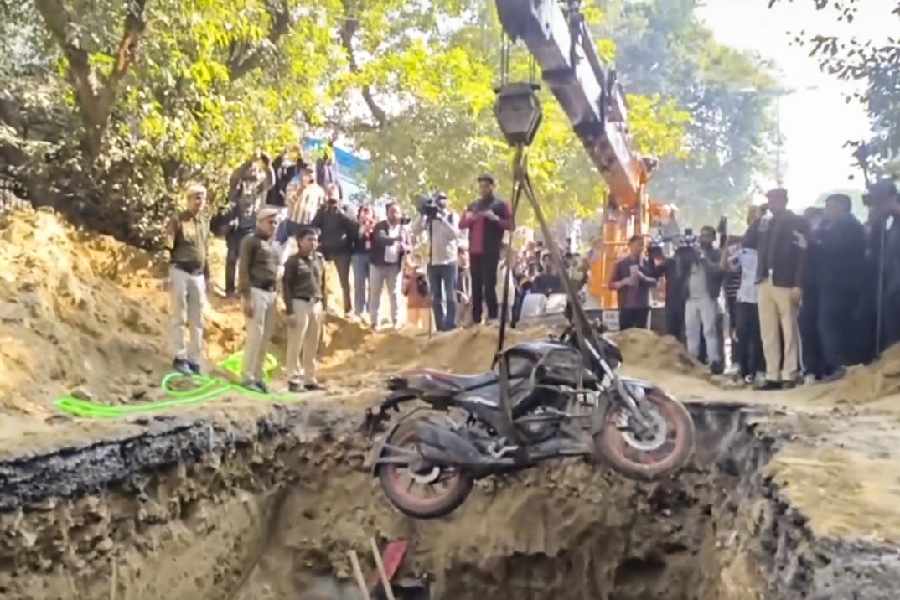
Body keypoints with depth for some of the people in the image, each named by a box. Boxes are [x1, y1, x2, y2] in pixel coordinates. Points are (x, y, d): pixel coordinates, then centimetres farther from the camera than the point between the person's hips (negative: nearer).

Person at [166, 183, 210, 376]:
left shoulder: (205, 222, 13)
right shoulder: (177, 220, -4)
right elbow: (169, 245, -5)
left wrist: (207, 277, 18)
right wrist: (168, 242, -27)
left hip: (198, 274, 6)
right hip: (180, 271, -6)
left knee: (197, 320, 7)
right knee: (179, 317, -2)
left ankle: (194, 359, 14)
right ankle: (180, 357, 5)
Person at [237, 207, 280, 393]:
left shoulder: (271, 244, 19)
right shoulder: (250, 241, -3)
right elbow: (243, 269, -10)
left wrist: (274, 294, 13)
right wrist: (246, 297, -17)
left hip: (270, 293, 8)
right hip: (256, 292, -8)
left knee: (266, 337, 7)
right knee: (255, 335, -9)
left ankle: (257, 376, 14)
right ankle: (247, 377, -3)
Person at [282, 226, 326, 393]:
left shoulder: (320, 260, 11)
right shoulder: (293, 261, -6)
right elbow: (286, 285, -8)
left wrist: (322, 305, 13)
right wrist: (290, 311, -13)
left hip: (316, 305, 6)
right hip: (299, 304, -6)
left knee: (312, 346, 10)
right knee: (295, 345, -3)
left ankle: (309, 379, 17)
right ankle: (294, 379, 4)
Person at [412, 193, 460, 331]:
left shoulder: (452, 216, 1)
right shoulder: (429, 218, 7)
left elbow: (455, 234, -16)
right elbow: (415, 231, -4)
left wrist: (442, 218, -22)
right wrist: (422, 214, -14)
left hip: (448, 261, -3)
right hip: (433, 262, 3)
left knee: (449, 295, -4)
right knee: (435, 297, 7)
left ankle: (450, 325, 0)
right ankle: (440, 326, 14)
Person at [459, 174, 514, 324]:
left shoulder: (500, 205, 3)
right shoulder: (473, 205, 19)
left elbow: (511, 225, -5)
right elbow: (461, 225, 17)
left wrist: (495, 218, -19)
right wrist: (468, 218, -5)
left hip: (490, 252, -5)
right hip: (474, 251, 5)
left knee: (489, 286, -11)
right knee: (476, 286, 5)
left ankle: (493, 318, -7)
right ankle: (476, 319, 8)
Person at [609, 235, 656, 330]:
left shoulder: (647, 264, 8)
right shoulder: (621, 264, -1)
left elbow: (654, 281, 7)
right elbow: (611, 285, -1)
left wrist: (644, 278, -13)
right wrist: (623, 282, -20)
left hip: (643, 306, 3)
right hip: (626, 306, -3)